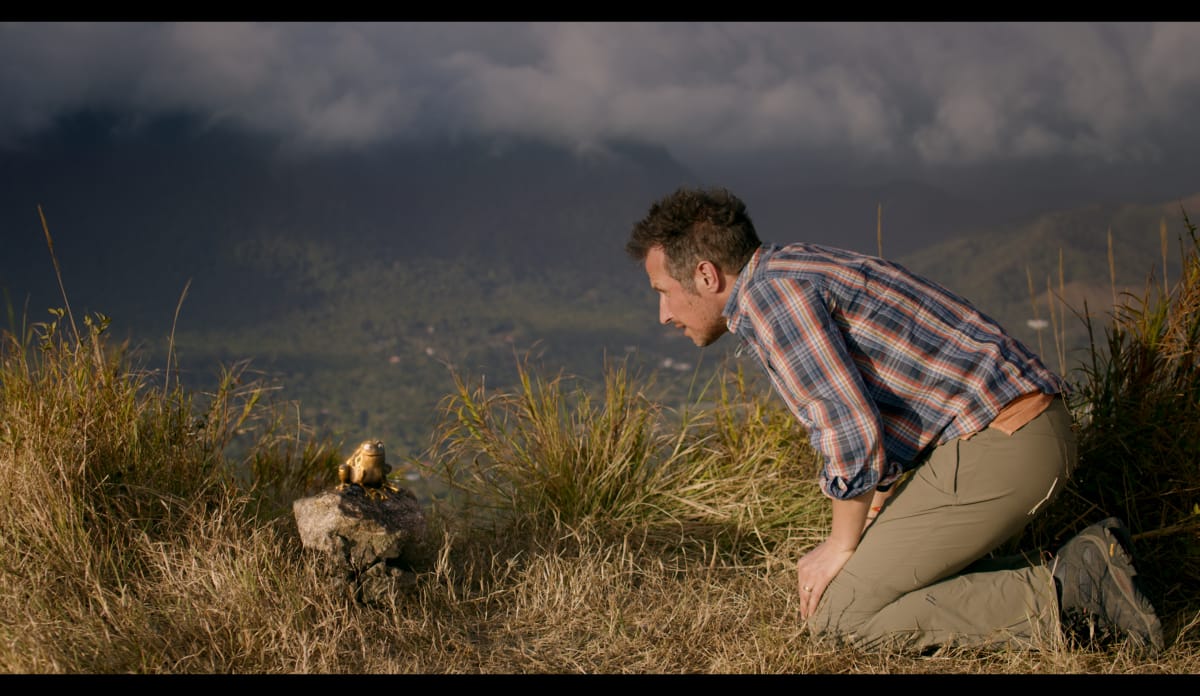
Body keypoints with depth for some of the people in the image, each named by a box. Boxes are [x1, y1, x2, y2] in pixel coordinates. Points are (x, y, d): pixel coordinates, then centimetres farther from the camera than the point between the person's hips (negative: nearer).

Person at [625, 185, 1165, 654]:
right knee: (881, 578, 22)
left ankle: (1061, 601, -9)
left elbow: (852, 435, -20)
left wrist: (841, 546, -5)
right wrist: (874, 528, 22)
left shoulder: (768, 291, -12)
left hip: (997, 447, -10)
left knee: (838, 615, -4)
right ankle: (1084, 568, 11)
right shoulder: (799, 268, 20)